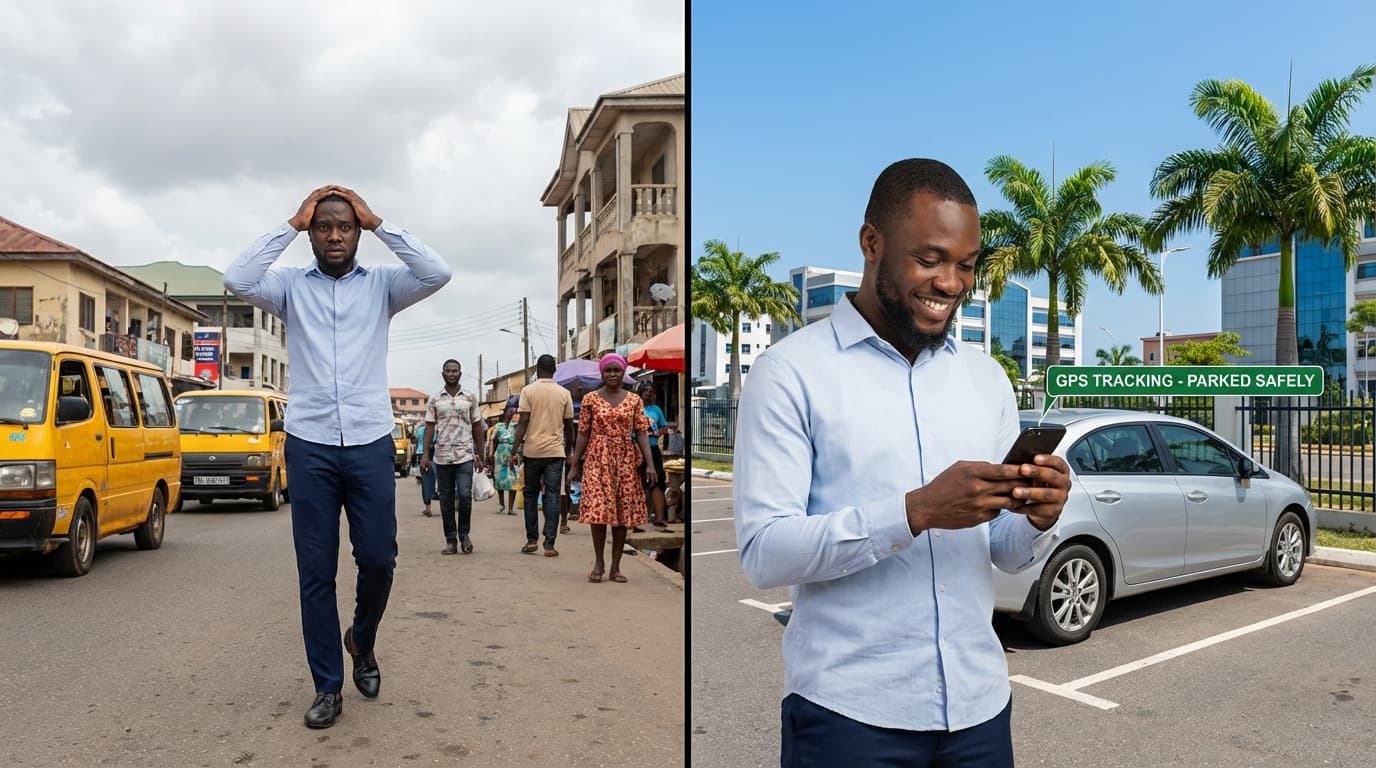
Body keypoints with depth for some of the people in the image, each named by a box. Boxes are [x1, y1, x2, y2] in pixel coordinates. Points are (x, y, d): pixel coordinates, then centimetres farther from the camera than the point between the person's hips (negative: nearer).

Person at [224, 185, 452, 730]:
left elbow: (438, 274, -10)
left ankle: (362, 640, 30)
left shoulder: (382, 284, 7)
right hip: (309, 444, 0)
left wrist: (379, 224, -4)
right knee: (315, 571, 4)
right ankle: (328, 687, 15)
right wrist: (290, 225, -4)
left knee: (378, 558, -1)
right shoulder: (291, 285, 8)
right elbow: (237, 281, -11)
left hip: (370, 442, 0)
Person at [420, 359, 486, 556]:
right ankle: (450, 540, 13)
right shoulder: (434, 399, 7)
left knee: (464, 495, -12)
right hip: (442, 457, 1)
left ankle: (464, 534, 8)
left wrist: (480, 455, 6)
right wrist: (425, 454, -3)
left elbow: (478, 428, 9)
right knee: (446, 500, 5)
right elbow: (429, 427, 6)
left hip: (465, 455, -1)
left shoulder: (470, 398, 6)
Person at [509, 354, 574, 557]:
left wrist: (515, 451, -5)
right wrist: (568, 449, 20)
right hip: (556, 451, 1)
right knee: (552, 496, 1)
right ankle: (549, 544, -3)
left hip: (532, 450, 0)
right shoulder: (564, 393, 5)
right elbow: (569, 426, 7)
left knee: (531, 495, 12)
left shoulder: (528, 390, -1)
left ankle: (531, 540, 13)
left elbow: (523, 422, -7)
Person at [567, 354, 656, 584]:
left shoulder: (633, 400, 5)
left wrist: (650, 463, -8)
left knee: (623, 512, 3)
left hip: (625, 461, 2)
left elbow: (642, 433, 1)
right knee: (598, 511, -8)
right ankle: (599, 562, 9)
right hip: (598, 460, -2)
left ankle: (615, 567, 12)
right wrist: (574, 465, 0)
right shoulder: (590, 399, 3)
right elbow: (583, 434, 3)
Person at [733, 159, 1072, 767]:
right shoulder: (790, 372, -9)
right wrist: (917, 511, -25)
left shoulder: (986, 377, 8)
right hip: (848, 714, -5)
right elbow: (763, 553, -16)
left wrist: (1037, 517, -12)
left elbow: (1006, 553, 10)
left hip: (978, 702, 5)